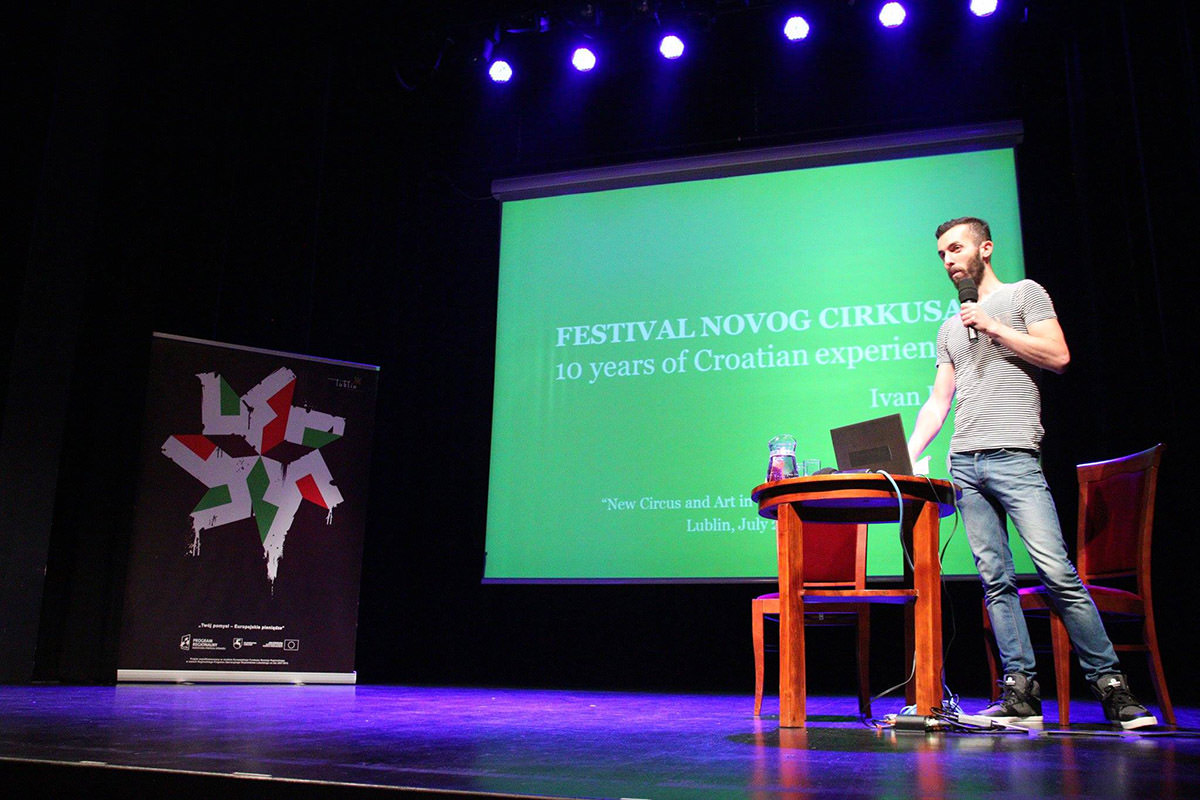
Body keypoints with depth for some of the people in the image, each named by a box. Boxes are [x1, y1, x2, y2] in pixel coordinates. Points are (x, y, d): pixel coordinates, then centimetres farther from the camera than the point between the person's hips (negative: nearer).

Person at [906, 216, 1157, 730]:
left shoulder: (1024, 294, 11)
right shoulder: (949, 329, 25)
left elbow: (1058, 356, -2)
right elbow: (937, 403, 21)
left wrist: (993, 327, -3)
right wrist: (906, 457, 10)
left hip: (1014, 456, -5)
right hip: (963, 463, 5)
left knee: (1057, 572, -12)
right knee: (996, 581, 0)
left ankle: (1110, 684, -3)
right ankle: (1021, 692, 1)